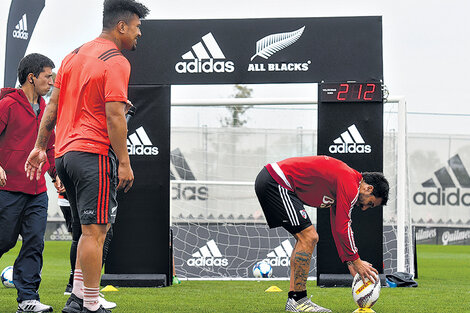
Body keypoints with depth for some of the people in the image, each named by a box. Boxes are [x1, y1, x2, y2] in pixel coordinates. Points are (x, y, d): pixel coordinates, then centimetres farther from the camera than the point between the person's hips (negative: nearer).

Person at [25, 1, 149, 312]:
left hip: (65, 153, 9)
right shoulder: (116, 62, -9)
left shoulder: (74, 56, 16)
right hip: (95, 153, -9)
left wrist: (40, 146, 21)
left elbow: (53, 106, 17)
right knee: (95, 230, -6)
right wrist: (124, 163, -15)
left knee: (94, 228, 16)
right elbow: (114, 116, -16)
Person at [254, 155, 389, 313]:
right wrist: (356, 261, -6)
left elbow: (337, 227, 22)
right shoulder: (350, 184, -14)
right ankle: (298, 300, -8)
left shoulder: (342, 180, 18)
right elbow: (342, 227, -15)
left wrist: (349, 263, 19)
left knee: (306, 238, 14)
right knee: (308, 237, -11)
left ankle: (293, 299, 13)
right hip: (275, 182, -11)